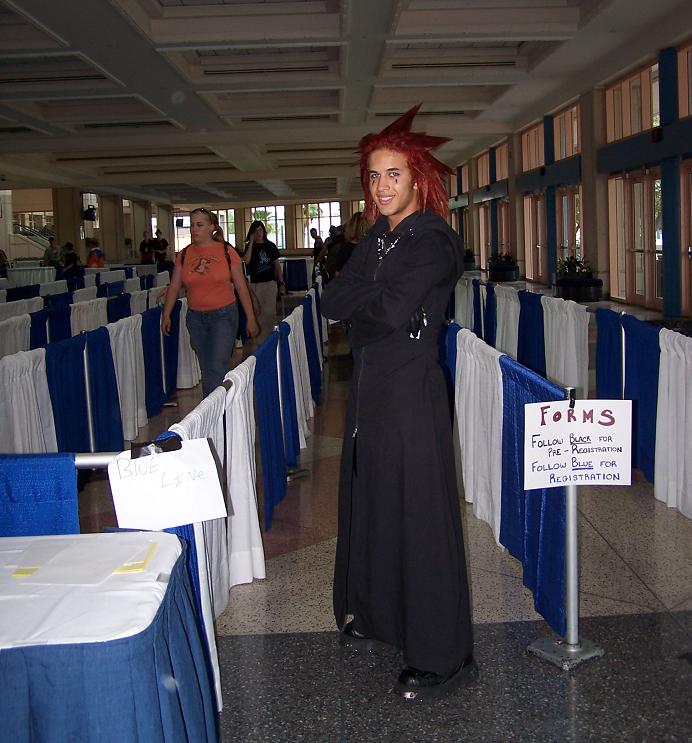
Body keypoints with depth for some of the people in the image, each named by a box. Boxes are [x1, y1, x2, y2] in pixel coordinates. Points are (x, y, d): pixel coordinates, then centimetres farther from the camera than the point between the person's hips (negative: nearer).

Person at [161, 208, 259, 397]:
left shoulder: (226, 252, -5)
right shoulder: (184, 255, 3)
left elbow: (241, 287, -2)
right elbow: (174, 286, 7)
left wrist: (251, 318, -2)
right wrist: (166, 315, -3)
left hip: (223, 315, -4)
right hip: (195, 318, 4)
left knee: (216, 370, -11)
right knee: (206, 370, 12)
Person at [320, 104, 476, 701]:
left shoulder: (433, 239, -11)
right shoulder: (377, 238, 13)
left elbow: (394, 309, -22)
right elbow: (333, 302, 5)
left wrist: (356, 301, -5)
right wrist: (373, 301, -11)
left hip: (413, 392, -8)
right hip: (372, 388, 8)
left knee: (419, 514, -3)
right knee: (371, 503, 16)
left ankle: (444, 657, 8)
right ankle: (378, 615, 35)